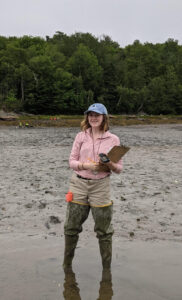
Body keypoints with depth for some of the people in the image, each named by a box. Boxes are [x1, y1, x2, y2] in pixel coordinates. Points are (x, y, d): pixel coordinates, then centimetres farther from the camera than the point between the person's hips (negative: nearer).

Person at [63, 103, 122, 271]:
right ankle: (67, 265, 30)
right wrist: (86, 165, -16)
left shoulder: (113, 139, 1)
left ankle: (107, 269, 22)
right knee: (72, 227, 10)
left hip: (100, 186, -1)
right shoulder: (81, 136, 4)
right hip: (79, 184, 2)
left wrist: (110, 165, -19)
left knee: (104, 231, 6)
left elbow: (119, 168, 3)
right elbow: (72, 161, 2)